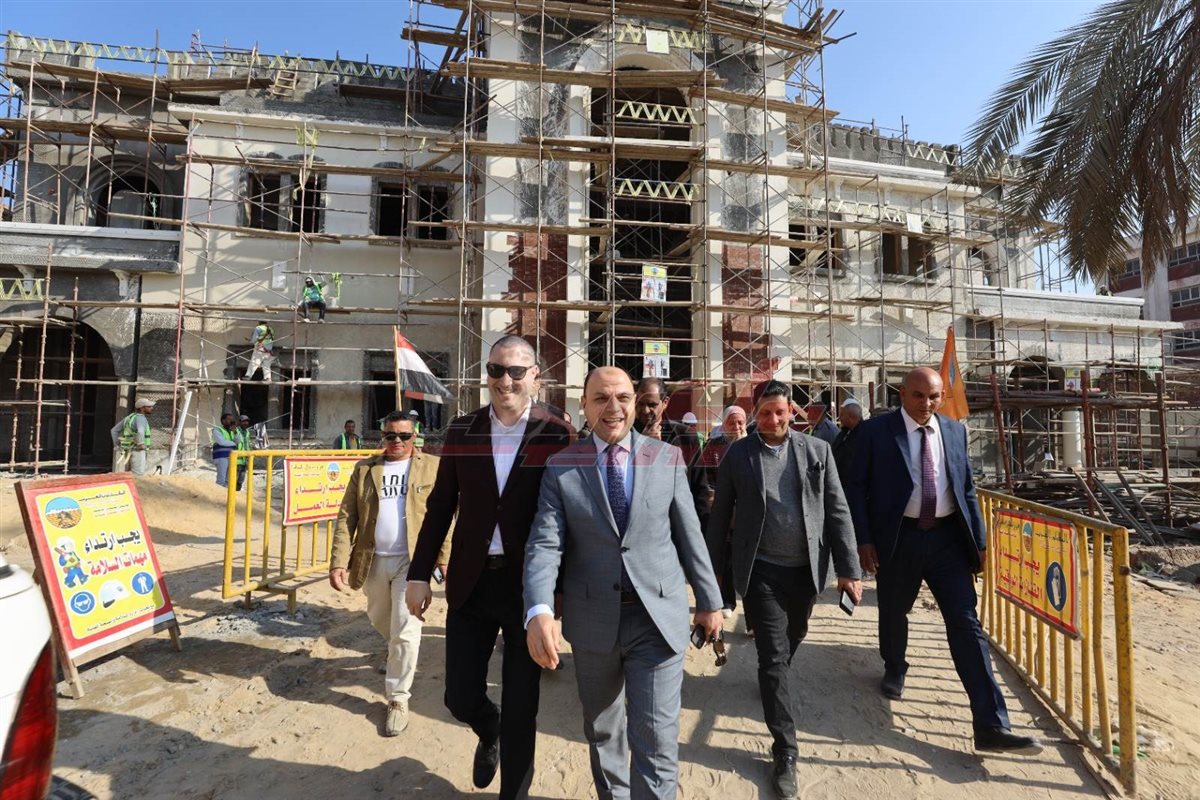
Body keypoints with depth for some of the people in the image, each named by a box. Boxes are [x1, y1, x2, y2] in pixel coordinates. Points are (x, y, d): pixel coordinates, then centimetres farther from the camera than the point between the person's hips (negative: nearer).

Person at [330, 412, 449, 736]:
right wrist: (339, 561, -6)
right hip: (374, 561, 4)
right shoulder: (364, 469, 5)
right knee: (380, 621, 24)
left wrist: (445, 556, -9)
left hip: (413, 561, -4)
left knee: (405, 631, -3)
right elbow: (346, 517, 2)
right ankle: (399, 658, 54)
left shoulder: (433, 467, -3)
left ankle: (398, 699, 15)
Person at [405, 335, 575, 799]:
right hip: (470, 583, 3)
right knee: (461, 697, 12)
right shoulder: (462, 431, 2)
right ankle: (489, 732, 48)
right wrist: (419, 574, 4)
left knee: (521, 706, 10)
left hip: (529, 585, -2)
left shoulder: (557, 434, -8)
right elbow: (440, 508, 6)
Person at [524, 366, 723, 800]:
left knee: (656, 740, 3)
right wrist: (539, 611, -27)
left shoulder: (668, 458, -2)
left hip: (658, 617, -1)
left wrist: (709, 600, 9)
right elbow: (544, 543, -13)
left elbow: (690, 536, 3)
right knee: (601, 731, 22)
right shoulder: (561, 466, -5)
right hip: (593, 619, 2)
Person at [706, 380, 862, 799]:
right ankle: (786, 751, 15)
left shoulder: (817, 450, -1)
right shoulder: (737, 454, -5)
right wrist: (711, 570, 1)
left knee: (792, 642, 24)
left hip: (807, 568, 3)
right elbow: (720, 515, -1)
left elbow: (837, 511, 0)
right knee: (773, 655, 0)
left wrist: (848, 568, -4)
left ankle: (773, 680, 55)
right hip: (762, 571, -3)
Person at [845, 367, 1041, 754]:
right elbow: (856, 487, -6)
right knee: (893, 613, 16)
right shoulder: (875, 430, -7)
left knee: (966, 624, -1)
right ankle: (894, 671, 44)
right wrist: (863, 539, -10)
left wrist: (978, 540, 7)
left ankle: (991, 725, 4)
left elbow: (967, 488, 11)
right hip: (898, 537, -2)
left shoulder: (955, 430, 6)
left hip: (946, 537, 2)